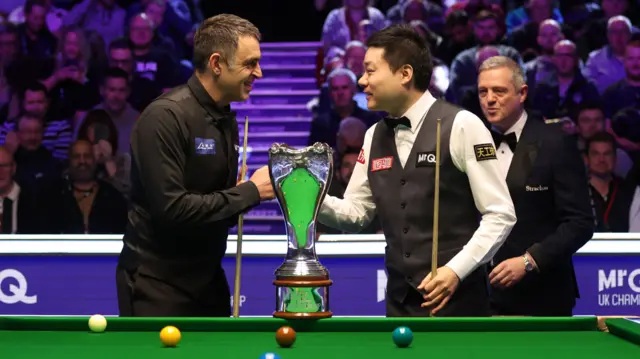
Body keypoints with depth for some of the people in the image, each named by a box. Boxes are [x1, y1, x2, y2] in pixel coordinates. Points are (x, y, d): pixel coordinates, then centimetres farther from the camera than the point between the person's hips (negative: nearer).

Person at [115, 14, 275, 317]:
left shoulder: (227, 119, 9)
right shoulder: (166, 117, -18)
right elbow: (171, 209, -25)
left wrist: (258, 190, -4)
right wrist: (250, 192, -18)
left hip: (206, 276, 8)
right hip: (158, 283, -8)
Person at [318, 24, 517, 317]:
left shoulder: (461, 126, -11)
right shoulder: (375, 137, 10)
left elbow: (500, 214, -10)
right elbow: (356, 213, 15)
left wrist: (456, 270, -20)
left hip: (456, 298, -6)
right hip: (400, 298, 6)